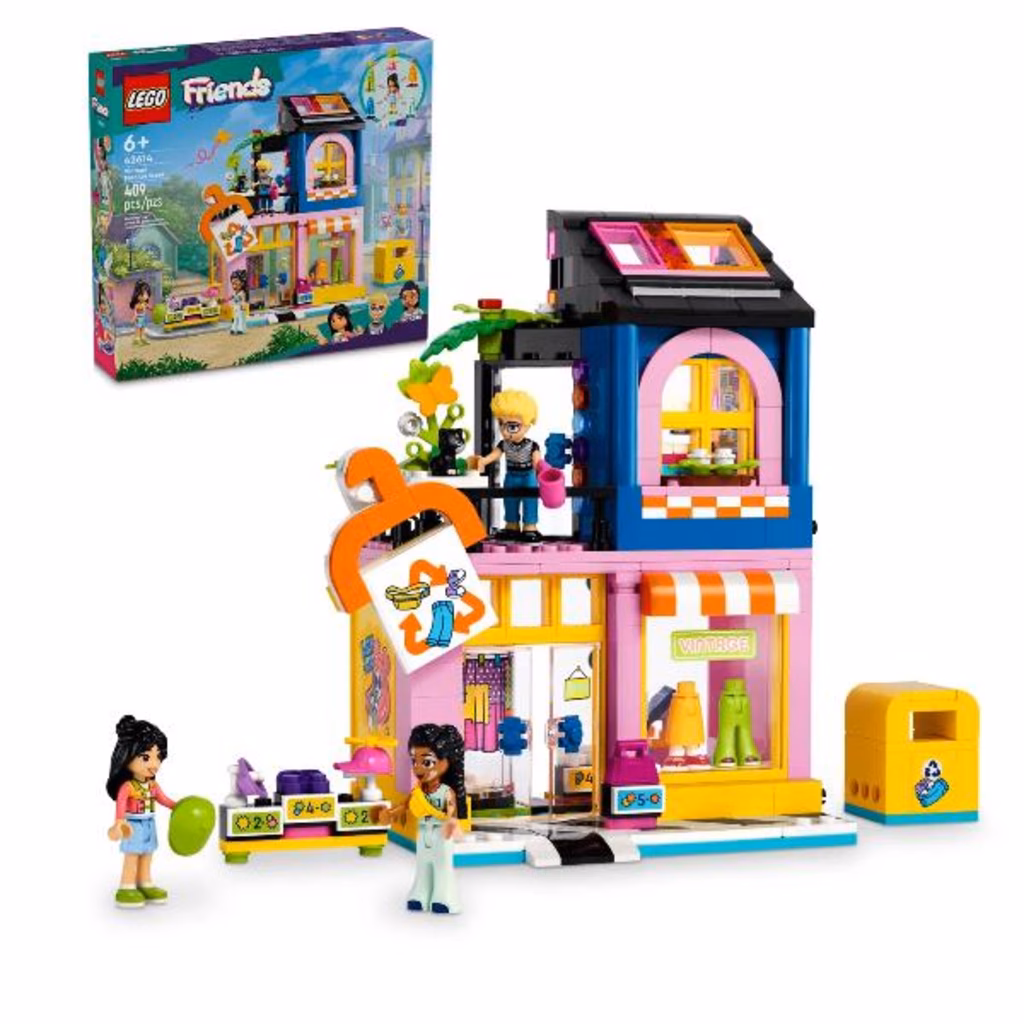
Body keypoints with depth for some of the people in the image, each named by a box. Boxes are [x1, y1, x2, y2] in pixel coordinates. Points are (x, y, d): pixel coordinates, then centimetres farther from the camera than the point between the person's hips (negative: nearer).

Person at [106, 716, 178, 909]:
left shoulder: (152, 785, 2)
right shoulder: (127, 786, -23)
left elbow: (162, 798, 13)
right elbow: (120, 805, -32)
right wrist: (119, 822, -45)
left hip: (149, 825, 7)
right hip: (134, 826, -7)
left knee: (146, 856, 14)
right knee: (132, 857, -1)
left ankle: (145, 885, 24)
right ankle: (126, 889, 5)